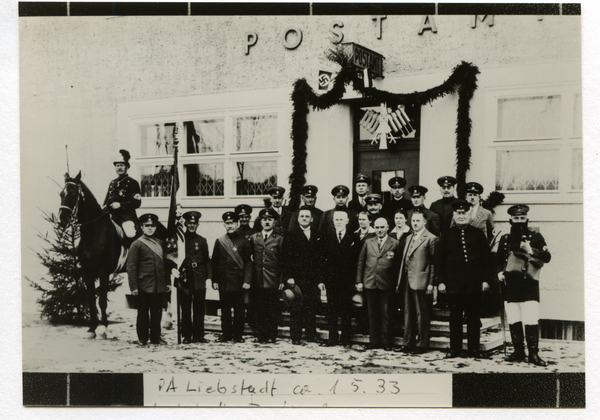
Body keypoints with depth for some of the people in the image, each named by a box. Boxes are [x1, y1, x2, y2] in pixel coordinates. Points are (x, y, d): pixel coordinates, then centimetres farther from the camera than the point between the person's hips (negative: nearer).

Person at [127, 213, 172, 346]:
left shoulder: (160, 243, 14)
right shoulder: (137, 244, -4)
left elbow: (165, 264, 19)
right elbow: (131, 267, -7)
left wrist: (168, 282, 13)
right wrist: (133, 286, -12)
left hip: (160, 286, 5)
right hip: (145, 286, -5)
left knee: (157, 313, 9)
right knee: (143, 313, 4)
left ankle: (155, 338, 18)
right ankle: (143, 339, 13)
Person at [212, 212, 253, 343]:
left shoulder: (244, 242, 2)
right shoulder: (219, 241, 8)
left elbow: (248, 263, -1)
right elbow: (214, 262, 9)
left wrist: (247, 281, -9)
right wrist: (214, 280, 3)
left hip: (238, 282, -2)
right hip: (223, 282, 2)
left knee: (239, 309, 1)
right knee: (225, 309, 6)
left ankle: (238, 335, 8)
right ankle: (226, 334, 14)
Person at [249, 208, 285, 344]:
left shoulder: (280, 239, 4)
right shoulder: (253, 238, 12)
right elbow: (249, 258, 15)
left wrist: (282, 281, -3)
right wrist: (248, 279, 5)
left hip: (272, 281, -2)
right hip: (257, 281, 2)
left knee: (272, 310, 0)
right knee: (258, 310, 3)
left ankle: (271, 336, 8)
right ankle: (260, 335, 12)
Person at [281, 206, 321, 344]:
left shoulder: (317, 234, 11)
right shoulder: (291, 233, 2)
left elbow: (320, 255, 11)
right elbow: (286, 257, -2)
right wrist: (288, 276, -10)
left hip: (313, 277, 3)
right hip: (296, 277, -3)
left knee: (312, 307, 4)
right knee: (296, 308, -2)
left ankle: (311, 333, 16)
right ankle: (295, 336, 5)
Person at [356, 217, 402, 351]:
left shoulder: (395, 244, 1)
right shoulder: (368, 243, 11)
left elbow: (398, 265, 0)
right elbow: (361, 263, 13)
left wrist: (397, 284, -5)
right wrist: (359, 281, 7)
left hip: (387, 285, -3)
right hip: (370, 283, 3)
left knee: (386, 314, -1)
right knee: (372, 314, 9)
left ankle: (386, 342, 8)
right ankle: (374, 341, 16)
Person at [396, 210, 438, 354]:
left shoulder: (431, 238, -6)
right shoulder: (409, 238, 18)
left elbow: (433, 263, -9)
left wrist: (431, 283, -13)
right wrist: (400, 281, 13)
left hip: (420, 282, -8)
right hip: (407, 281, 8)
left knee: (422, 315, -1)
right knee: (408, 314, 12)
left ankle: (421, 344, 6)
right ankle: (408, 343, 19)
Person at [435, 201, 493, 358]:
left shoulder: (478, 234, 9)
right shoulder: (447, 235, 8)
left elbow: (487, 258, 8)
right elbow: (439, 260, 6)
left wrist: (486, 279, -1)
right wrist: (441, 281, -2)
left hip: (475, 284, 0)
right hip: (454, 284, 0)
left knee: (474, 317, 4)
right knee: (455, 317, 3)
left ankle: (473, 350, 11)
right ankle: (455, 350, 10)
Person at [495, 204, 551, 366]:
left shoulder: (535, 237, 5)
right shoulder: (505, 239, 15)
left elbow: (547, 257, -4)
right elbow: (498, 260, 23)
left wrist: (531, 250, -18)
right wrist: (499, 272, 5)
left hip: (529, 284, -4)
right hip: (510, 285, 4)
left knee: (531, 321, -10)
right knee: (513, 321, 6)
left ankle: (534, 354, -3)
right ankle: (518, 352, 14)